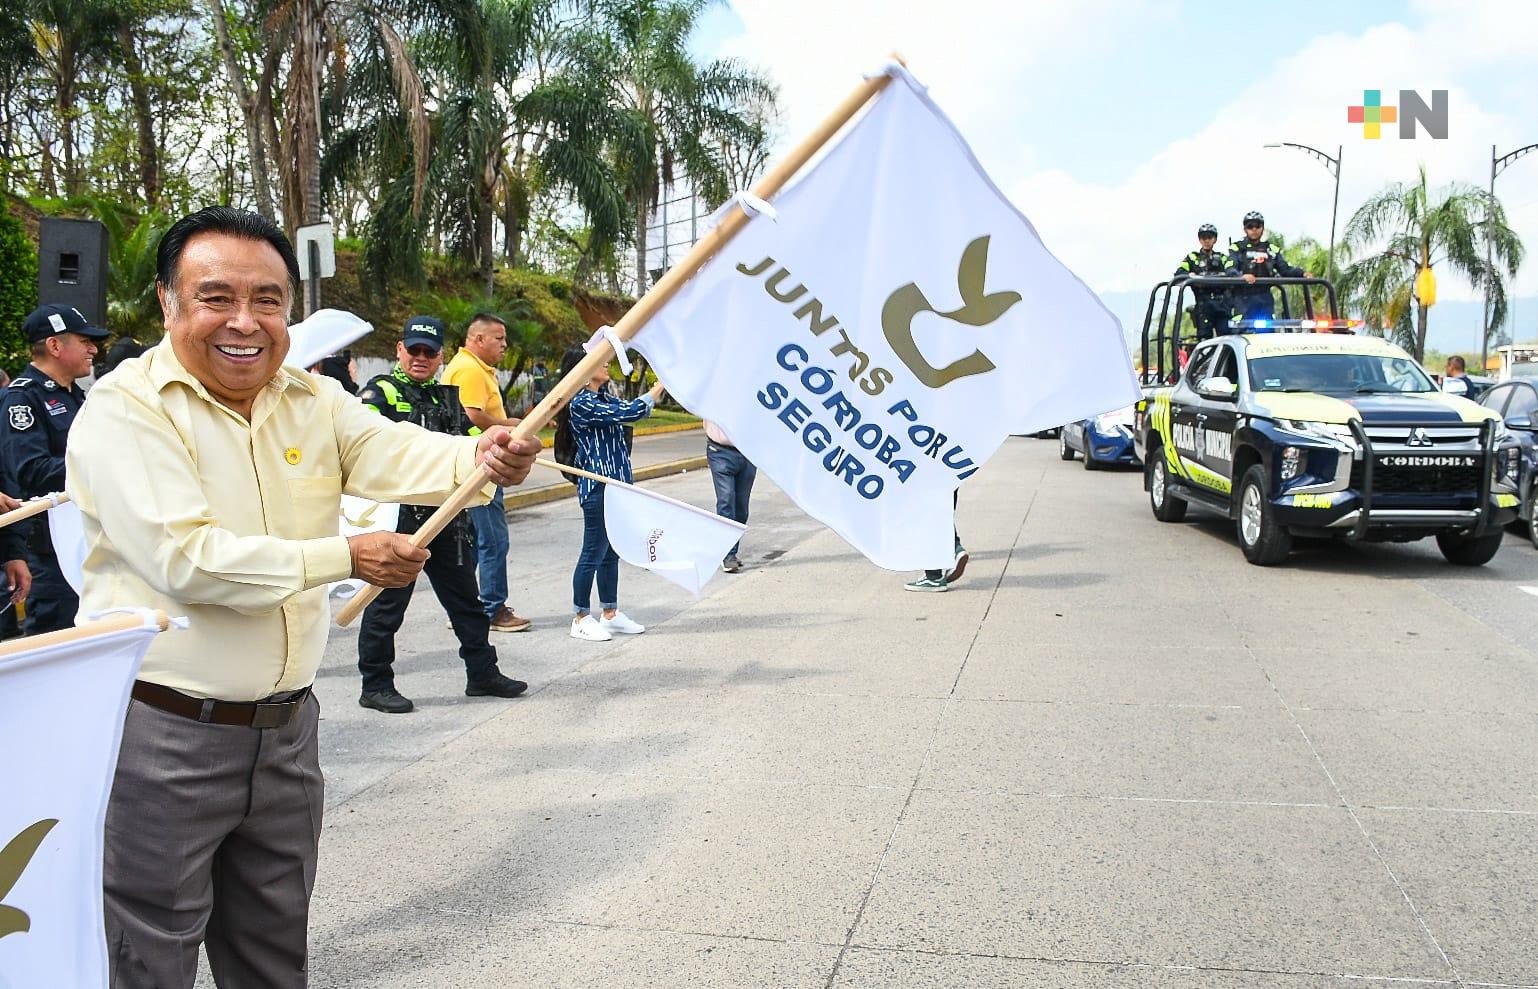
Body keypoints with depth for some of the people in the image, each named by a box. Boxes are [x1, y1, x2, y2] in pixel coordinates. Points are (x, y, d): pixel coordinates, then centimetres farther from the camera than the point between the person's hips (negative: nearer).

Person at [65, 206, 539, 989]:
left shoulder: (314, 402, 4)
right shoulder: (126, 409, -13)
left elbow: (393, 453, -12)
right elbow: (186, 558, -23)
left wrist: (480, 458, -33)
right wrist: (345, 558, -20)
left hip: (285, 726, 6)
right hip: (163, 738, -5)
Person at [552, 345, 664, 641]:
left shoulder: (603, 398, 13)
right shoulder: (581, 404, -17)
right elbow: (630, 413, -21)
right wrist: (664, 382, -12)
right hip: (598, 486, -9)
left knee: (611, 553, 14)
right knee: (594, 554, -1)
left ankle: (610, 614, 23)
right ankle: (581, 619, 9)